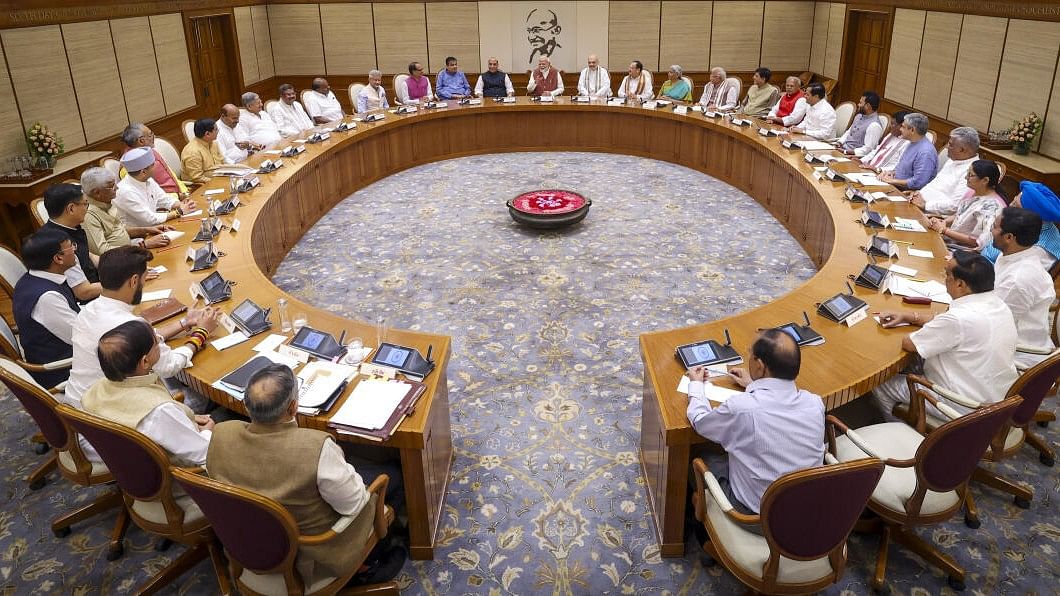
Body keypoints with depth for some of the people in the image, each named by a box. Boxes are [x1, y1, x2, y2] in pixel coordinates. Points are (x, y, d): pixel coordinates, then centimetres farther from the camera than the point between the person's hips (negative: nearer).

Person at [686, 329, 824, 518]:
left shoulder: (740, 408, -29)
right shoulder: (815, 404, -13)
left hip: (755, 512, -5)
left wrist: (696, 384, 11)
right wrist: (753, 384, 25)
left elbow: (699, 420, -6)